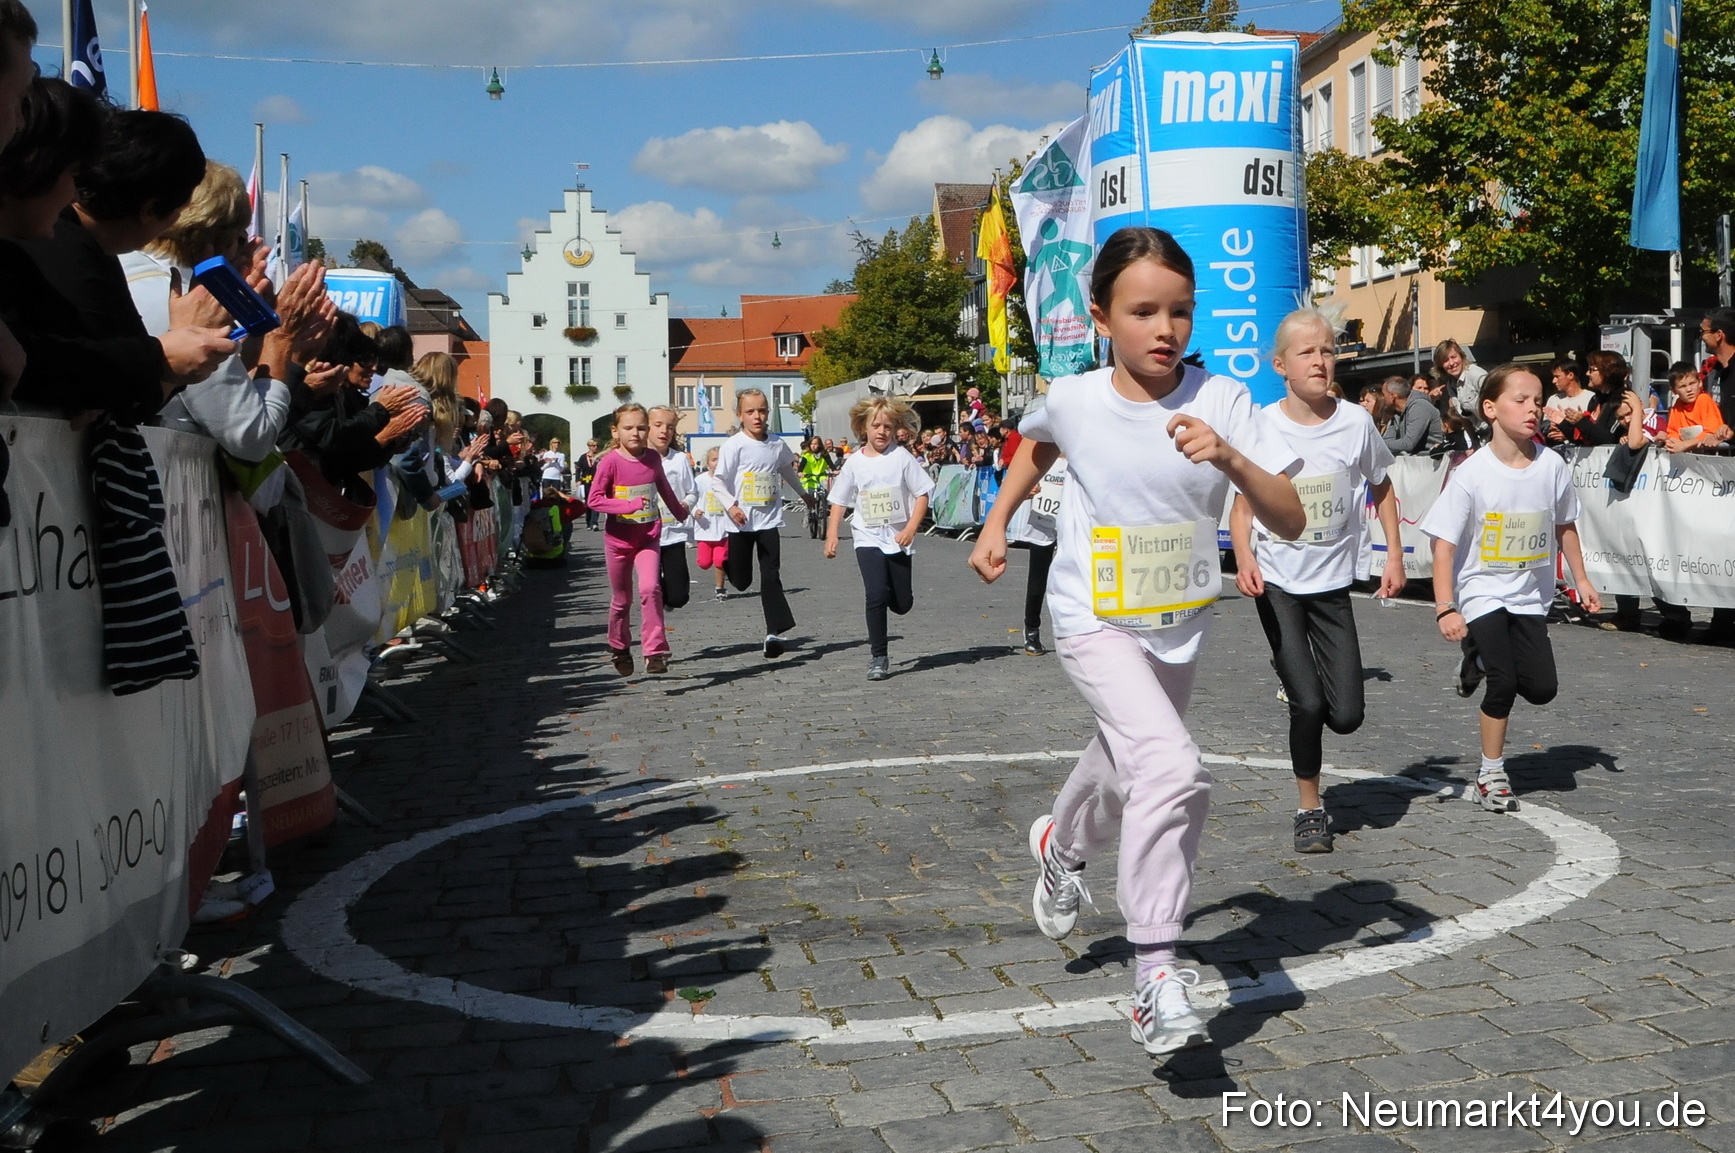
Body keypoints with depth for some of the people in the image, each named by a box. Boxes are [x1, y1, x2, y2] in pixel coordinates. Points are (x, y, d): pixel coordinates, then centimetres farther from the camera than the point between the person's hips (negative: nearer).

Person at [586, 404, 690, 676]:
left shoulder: (653, 457, 0)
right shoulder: (611, 461, -12)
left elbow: (664, 488, 18)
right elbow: (595, 499, -16)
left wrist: (680, 512, 33)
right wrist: (629, 506, -27)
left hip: (649, 536, 2)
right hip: (619, 538, -2)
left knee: (650, 588, -20)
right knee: (621, 600, 11)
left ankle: (655, 652, -18)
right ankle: (620, 649, 34)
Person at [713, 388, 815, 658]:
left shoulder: (777, 444, 3)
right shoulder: (734, 445, -10)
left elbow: (787, 470, 24)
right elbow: (717, 481, -9)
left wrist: (804, 493, 36)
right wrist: (730, 505, -24)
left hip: (769, 520, 2)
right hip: (741, 522, -2)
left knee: (771, 576, -5)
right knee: (741, 581, 9)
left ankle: (774, 631, -5)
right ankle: (727, 561, 44)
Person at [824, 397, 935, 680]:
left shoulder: (902, 457, -5)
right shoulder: (854, 462, 0)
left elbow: (922, 493, -5)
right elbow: (839, 501, 7)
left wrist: (911, 529, -14)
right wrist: (832, 535, -2)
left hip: (898, 540, 0)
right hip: (868, 539, 0)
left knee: (902, 604, 6)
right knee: (876, 595, -17)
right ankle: (878, 657, -5)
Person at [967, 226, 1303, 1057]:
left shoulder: (1221, 400, -13)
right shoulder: (1073, 400, -12)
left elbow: (1290, 522, -18)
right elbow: (1036, 444, 15)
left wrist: (1229, 459, -33)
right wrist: (995, 523, 10)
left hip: (1179, 627, 4)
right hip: (1096, 622, -3)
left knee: (1126, 763, 25)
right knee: (1173, 771, -25)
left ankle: (1061, 844, 59)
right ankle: (1156, 977, -17)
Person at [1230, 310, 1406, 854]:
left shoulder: (1355, 422, -5)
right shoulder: (1260, 426, -9)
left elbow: (1381, 487, 11)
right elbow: (1243, 503, 0)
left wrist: (1394, 555, 4)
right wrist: (1244, 558, -17)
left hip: (1333, 583, 2)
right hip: (1277, 582, -2)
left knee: (1346, 715, -1)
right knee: (1307, 702, -11)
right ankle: (1310, 808, 11)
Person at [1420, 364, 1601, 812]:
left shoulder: (1552, 466, -5)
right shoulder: (1471, 474, -16)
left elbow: (1565, 526, 12)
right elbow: (1444, 544, -16)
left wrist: (1581, 580, 14)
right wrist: (1445, 608, -22)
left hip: (1530, 594, 4)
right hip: (1483, 592, -4)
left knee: (1542, 688, -3)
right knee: (1504, 683, -12)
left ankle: (1482, 661, 28)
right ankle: (1491, 776, 7)